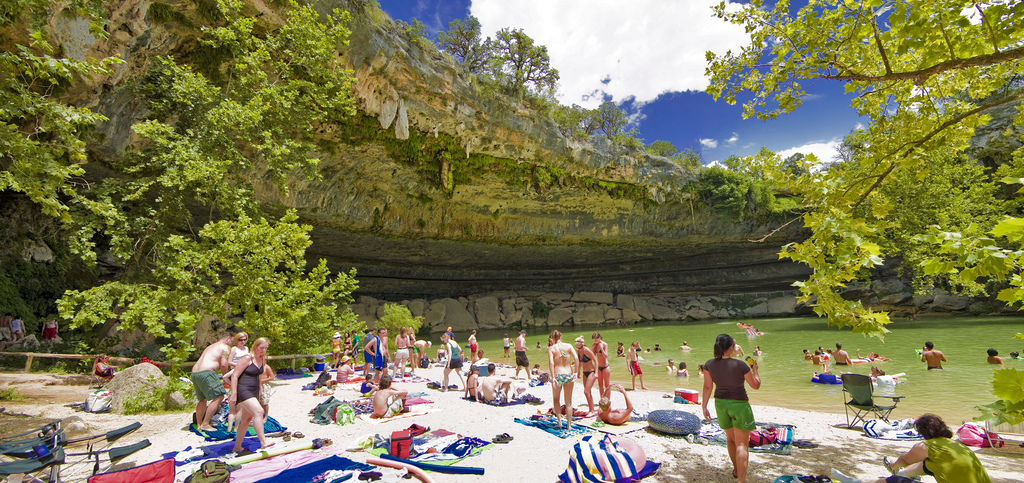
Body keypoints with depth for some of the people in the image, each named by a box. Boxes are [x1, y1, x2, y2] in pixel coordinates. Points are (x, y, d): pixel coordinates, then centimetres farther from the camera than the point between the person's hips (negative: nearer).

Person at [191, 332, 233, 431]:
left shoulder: (210, 347, 31)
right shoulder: (225, 347, 2)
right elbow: (224, 365, -9)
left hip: (194, 372, 10)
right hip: (206, 373, -10)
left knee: (202, 399, 21)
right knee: (219, 396, -5)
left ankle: (199, 424, 24)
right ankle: (205, 424, -5)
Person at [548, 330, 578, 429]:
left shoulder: (551, 348, -2)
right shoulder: (568, 346, 4)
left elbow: (551, 363, -14)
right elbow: (576, 358, -8)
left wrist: (553, 377, -15)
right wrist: (575, 372, -5)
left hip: (558, 375, -2)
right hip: (568, 375, 2)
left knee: (555, 399, 20)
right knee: (568, 402, 13)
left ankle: (560, 421, 9)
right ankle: (569, 425, 15)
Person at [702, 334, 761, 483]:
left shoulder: (709, 365, -9)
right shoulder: (740, 365, -19)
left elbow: (707, 387, -5)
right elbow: (756, 385, -6)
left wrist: (704, 407, 3)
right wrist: (754, 370, 11)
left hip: (720, 403, 5)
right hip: (739, 404, -5)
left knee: (730, 438, 24)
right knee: (742, 444, 0)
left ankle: (736, 470, 42)